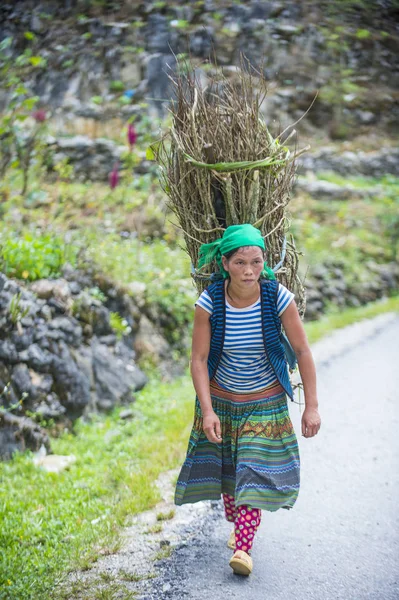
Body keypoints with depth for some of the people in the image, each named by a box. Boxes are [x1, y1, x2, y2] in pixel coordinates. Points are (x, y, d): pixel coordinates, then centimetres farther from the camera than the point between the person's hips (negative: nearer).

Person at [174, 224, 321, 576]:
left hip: (266, 404, -1)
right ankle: (237, 523, 37)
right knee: (226, 467, 13)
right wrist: (207, 410, -21)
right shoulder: (209, 302, -19)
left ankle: (243, 547, 1)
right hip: (221, 399, 1)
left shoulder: (279, 298, -19)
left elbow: (303, 352, -11)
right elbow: (198, 359, -14)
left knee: (256, 471, -6)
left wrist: (312, 406, -10)